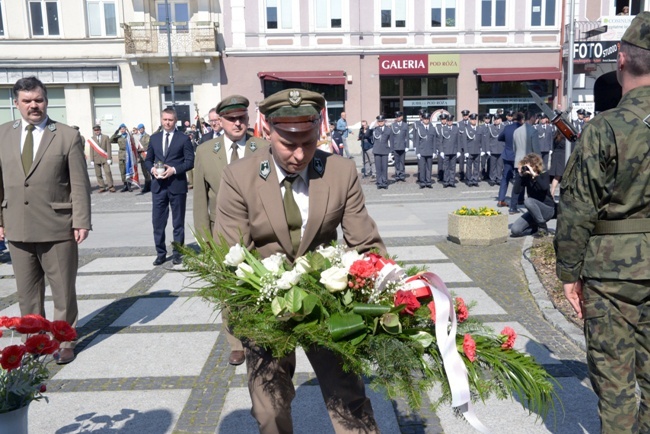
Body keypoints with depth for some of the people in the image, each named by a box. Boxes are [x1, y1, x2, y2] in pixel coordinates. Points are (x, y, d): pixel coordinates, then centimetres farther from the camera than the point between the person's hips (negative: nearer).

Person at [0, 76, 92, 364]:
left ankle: (65, 342, 21)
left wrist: (81, 221, -11)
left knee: (63, 290, 6)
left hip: (57, 228, -3)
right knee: (27, 292, 13)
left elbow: (79, 183, -6)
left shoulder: (68, 136, -3)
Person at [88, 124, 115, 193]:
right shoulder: (92, 139, 9)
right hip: (96, 159, 2)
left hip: (104, 158, -2)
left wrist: (109, 158, -5)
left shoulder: (106, 137, 6)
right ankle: (102, 187, 7)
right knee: (98, 174, 1)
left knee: (108, 172, -9)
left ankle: (111, 186, -6)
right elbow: (91, 150, 7)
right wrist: (91, 160, 2)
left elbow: (108, 148, 2)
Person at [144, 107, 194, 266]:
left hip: (177, 185, -3)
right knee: (158, 221, 4)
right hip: (158, 185, 4)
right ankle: (161, 253, 15)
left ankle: (177, 253, 16)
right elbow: (148, 159, 16)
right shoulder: (154, 138, 12)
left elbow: (190, 161, -5)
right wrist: (152, 168, -6)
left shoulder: (184, 139, -1)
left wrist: (174, 169, -18)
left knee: (178, 221, 6)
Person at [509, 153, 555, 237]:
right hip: (533, 211, 4)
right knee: (515, 230, -16)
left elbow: (544, 187, -32)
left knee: (528, 201, -35)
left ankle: (543, 227, -17)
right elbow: (515, 192, -11)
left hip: (547, 209, -4)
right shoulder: (526, 177, 1)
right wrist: (519, 175, -18)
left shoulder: (544, 175, -9)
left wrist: (534, 175, -30)